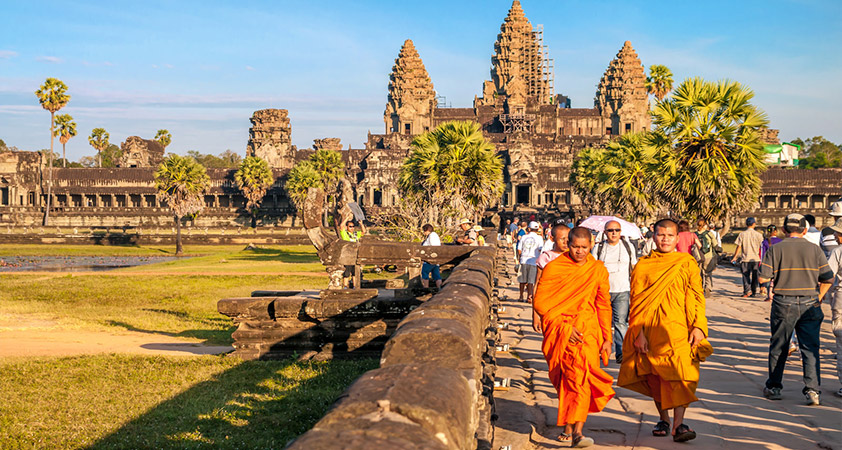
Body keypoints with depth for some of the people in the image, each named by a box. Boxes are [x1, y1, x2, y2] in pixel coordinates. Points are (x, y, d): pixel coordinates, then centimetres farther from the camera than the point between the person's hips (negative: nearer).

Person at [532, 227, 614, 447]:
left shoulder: (598, 270, 10)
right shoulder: (553, 268, 0)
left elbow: (603, 306, 17)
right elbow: (540, 302, -1)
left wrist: (607, 338, 13)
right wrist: (564, 328, -8)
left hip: (588, 330, 2)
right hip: (560, 329, -2)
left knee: (580, 376, -13)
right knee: (577, 374, -14)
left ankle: (574, 430, -16)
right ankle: (572, 428, -2)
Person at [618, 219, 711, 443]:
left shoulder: (687, 263, 7)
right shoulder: (643, 265, 7)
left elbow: (696, 296, 5)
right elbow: (636, 301, 5)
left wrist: (698, 326, -6)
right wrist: (638, 332, -4)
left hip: (679, 329, -1)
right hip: (651, 331, 1)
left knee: (680, 374, -12)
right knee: (655, 377, 8)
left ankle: (679, 423, -14)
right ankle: (663, 419, 23)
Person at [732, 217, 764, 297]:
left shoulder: (742, 234, -4)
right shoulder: (758, 235, -1)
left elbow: (739, 247, -4)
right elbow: (761, 247, 3)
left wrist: (735, 257, 5)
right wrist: (760, 258, 15)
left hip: (745, 258, -1)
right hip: (756, 258, 1)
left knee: (746, 276, 2)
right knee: (754, 276, 12)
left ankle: (747, 290, -15)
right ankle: (753, 292, 18)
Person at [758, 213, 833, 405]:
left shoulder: (775, 249, -3)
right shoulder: (815, 249, 1)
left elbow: (763, 277, -8)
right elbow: (828, 279, -1)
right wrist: (818, 298, 12)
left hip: (783, 304, 0)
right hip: (809, 304, 1)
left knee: (778, 347, 12)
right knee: (810, 348, 3)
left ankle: (774, 387, 21)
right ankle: (813, 390, -6)